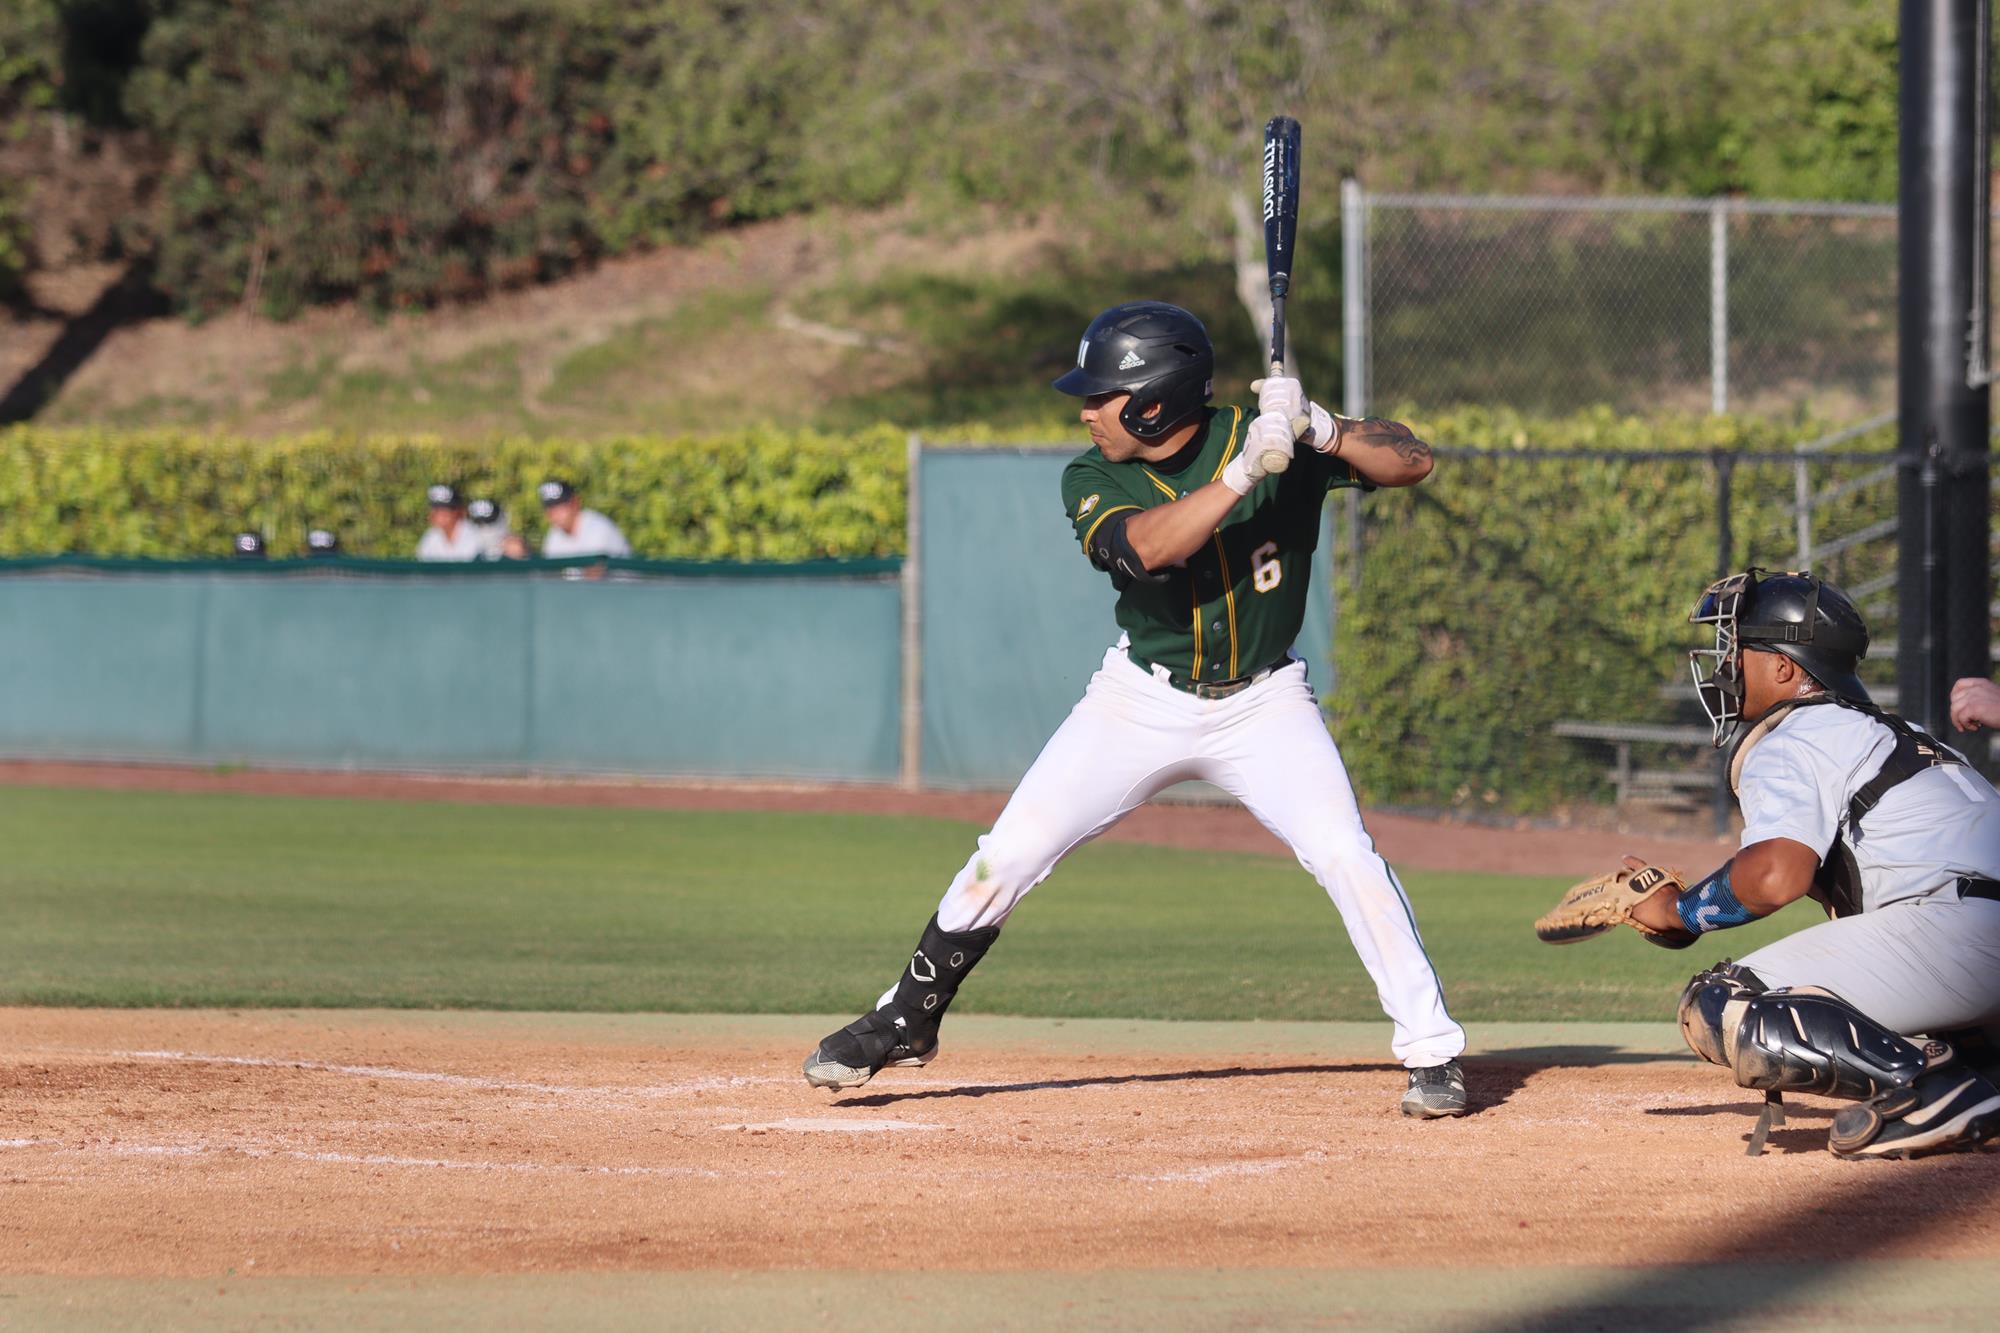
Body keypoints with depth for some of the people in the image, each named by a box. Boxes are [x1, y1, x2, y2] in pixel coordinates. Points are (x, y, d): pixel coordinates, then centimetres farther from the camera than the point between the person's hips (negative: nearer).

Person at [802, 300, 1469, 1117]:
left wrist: (1322, 431, -36)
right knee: (1006, 860, -1)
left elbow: (1412, 462, -18)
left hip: (1261, 704, -2)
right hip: (1141, 702, 2)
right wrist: (1246, 470, -40)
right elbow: (1147, 544, -31)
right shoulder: (1093, 481, -11)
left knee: (1345, 856, -20)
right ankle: (904, 1023, 18)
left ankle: (1433, 1052, -10)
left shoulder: (1271, 440, -14)